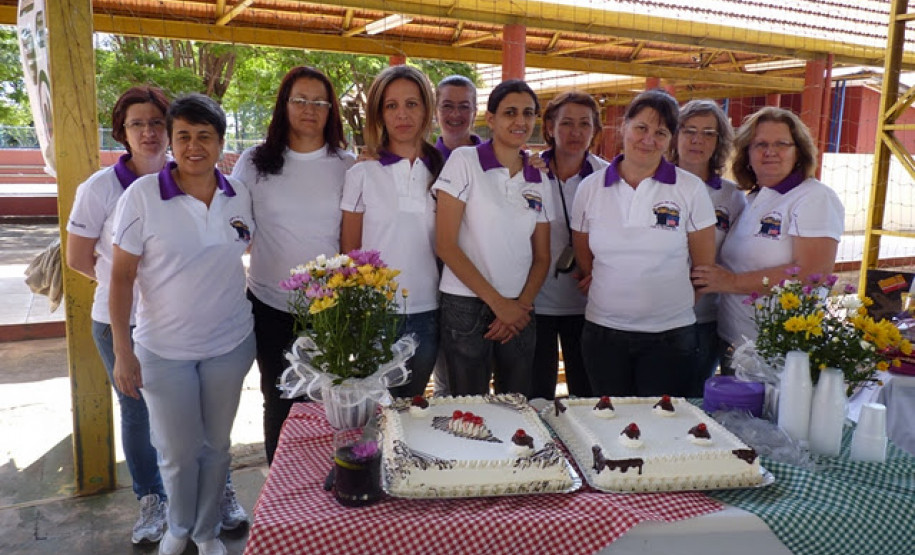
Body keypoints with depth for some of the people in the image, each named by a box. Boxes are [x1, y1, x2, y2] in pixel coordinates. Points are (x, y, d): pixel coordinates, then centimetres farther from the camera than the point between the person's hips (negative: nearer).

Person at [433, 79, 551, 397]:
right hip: (466, 307, -4)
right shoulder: (464, 161, -4)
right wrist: (497, 302, -10)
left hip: (519, 310, 4)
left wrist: (522, 304, -7)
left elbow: (542, 257, 11)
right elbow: (445, 244, -10)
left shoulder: (538, 181, 10)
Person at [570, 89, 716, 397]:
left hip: (669, 335, -1)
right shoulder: (590, 188, 2)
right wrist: (610, 292, 5)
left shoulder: (690, 189, -2)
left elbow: (704, 266, 4)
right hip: (603, 330, 2)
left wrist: (677, 303, 5)